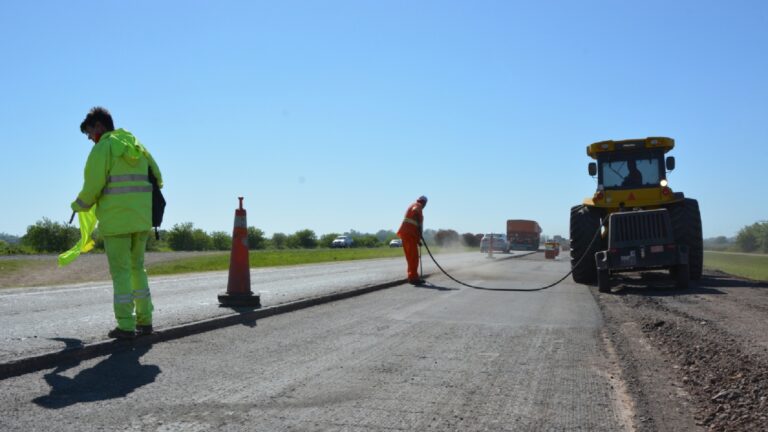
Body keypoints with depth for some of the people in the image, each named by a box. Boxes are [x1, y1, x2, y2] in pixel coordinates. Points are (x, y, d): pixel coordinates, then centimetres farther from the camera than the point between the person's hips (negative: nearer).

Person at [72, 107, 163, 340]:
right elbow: (157, 178, 15)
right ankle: (145, 320, 16)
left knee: (120, 271, -1)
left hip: (116, 219, -6)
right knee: (137, 267, 16)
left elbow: (92, 186, -10)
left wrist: (79, 205, 9)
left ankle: (126, 326, 0)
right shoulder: (136, 145, 15)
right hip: (141, 218, 6)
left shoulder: (103, 147, -5)